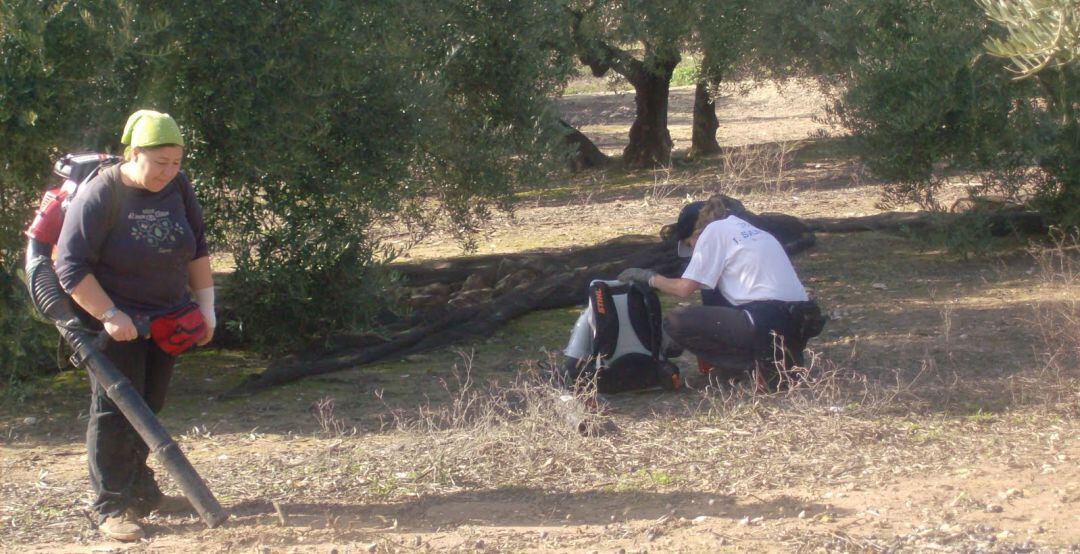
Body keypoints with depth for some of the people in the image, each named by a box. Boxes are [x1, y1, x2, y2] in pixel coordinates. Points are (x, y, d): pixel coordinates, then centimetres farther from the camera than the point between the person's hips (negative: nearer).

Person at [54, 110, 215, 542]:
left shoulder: (177, 188, 2)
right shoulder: (100, 195, -18)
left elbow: (197, 250, 13)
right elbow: (71, 267, -20)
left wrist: (205, 305, 7)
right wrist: (110, 315, -25)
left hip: (165, 320, 6)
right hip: (115, 324, -6)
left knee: (148, 408, 13)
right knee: (114, 410, -9)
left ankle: (142, 493, 25)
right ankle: (112, 509, -7)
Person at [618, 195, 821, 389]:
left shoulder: (713, 230, 2)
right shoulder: (754, 231, 25)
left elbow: (684, 288, 0)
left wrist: (650, 277, 16)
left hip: (769, 324, -9)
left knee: (675, 322, -5)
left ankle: (761, 363, -5)